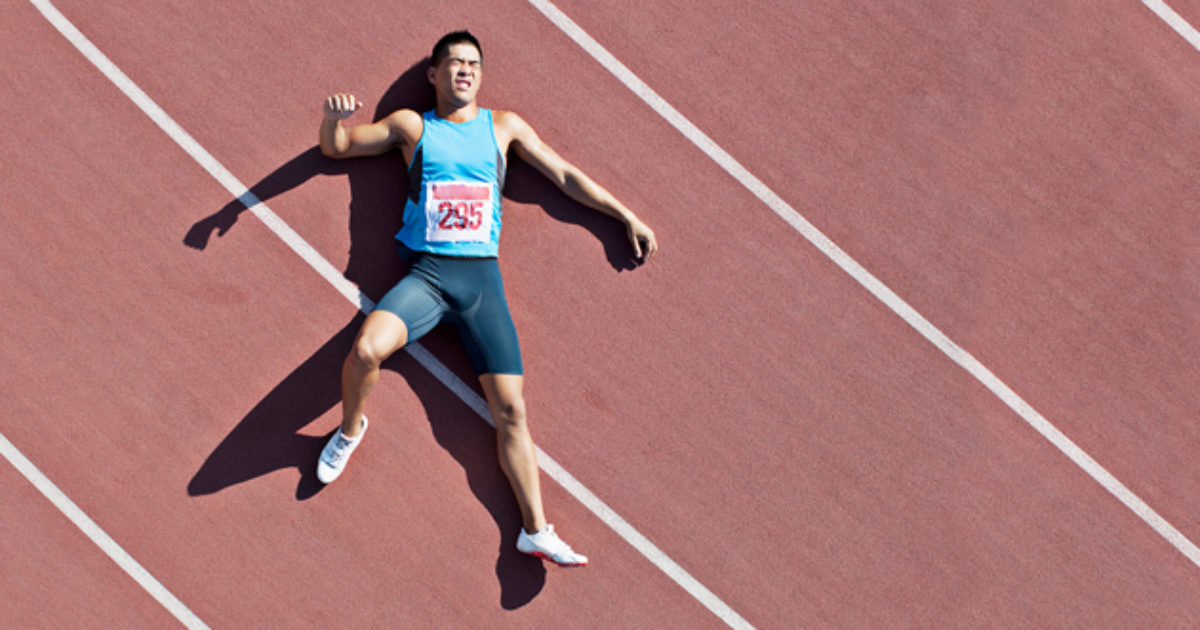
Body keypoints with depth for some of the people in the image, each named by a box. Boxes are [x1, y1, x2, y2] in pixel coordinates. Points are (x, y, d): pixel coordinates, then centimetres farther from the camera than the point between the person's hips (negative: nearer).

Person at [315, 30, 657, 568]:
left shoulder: (504, 126, 15)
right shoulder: (411, 126, 12)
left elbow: (565, 175, 20)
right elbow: (335, 147, 17)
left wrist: (627, 216, 18)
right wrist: (333, 117, -8)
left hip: (482, 278, 1)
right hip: (426, 273, -1)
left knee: (510, 407, -7)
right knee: (366, 349, -31)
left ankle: (535, 529, -4)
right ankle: (350, 430, 1)